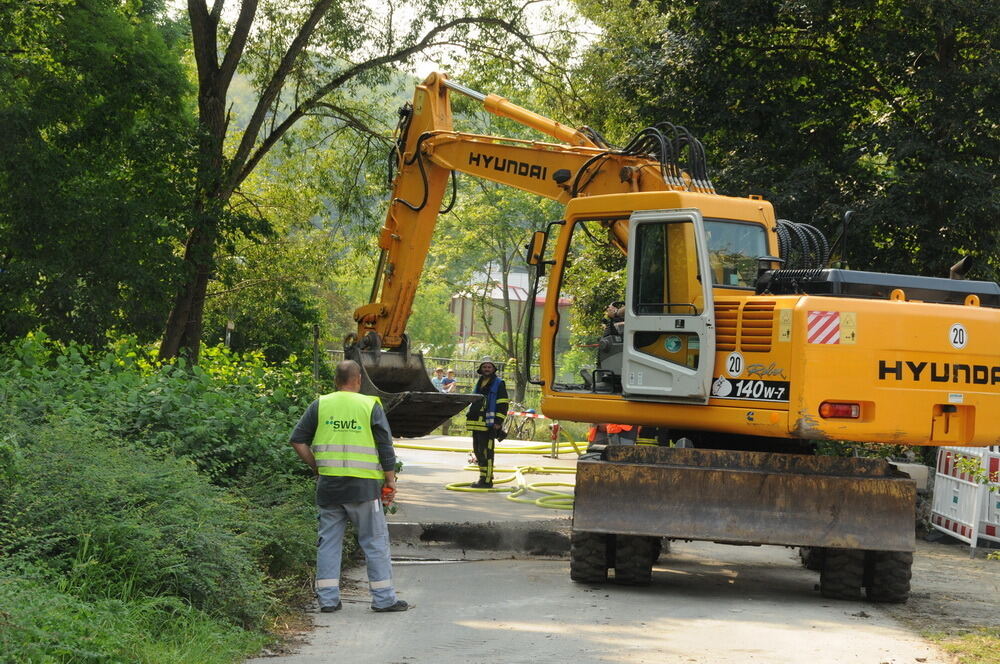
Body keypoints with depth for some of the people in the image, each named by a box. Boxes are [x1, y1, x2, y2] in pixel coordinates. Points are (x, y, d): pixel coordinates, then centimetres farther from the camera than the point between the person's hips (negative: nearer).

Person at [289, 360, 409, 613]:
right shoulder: (370, 406, -2)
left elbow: (298, 441, 3)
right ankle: (383, 598, 8)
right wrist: (390, 481, 5)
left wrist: (316, 467, 13)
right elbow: (386, 448, -2)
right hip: (363, 486, -2)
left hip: (328, 485, 3)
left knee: (329, 540, 10)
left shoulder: (320, 405, 4)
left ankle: (328, 598, 9)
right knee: (374, 541, 6)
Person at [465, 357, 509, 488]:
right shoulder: (479, 383, 21)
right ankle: (484, 477, 20)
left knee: (486, 452, -11)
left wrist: (498, 422, -15)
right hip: (477, 423, 8)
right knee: (477, 450, 11)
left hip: (489, 423, -8)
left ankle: (486, 481, -10)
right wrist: (470, 417, 24)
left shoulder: (498, 383, -2)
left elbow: (502, 404, -8)